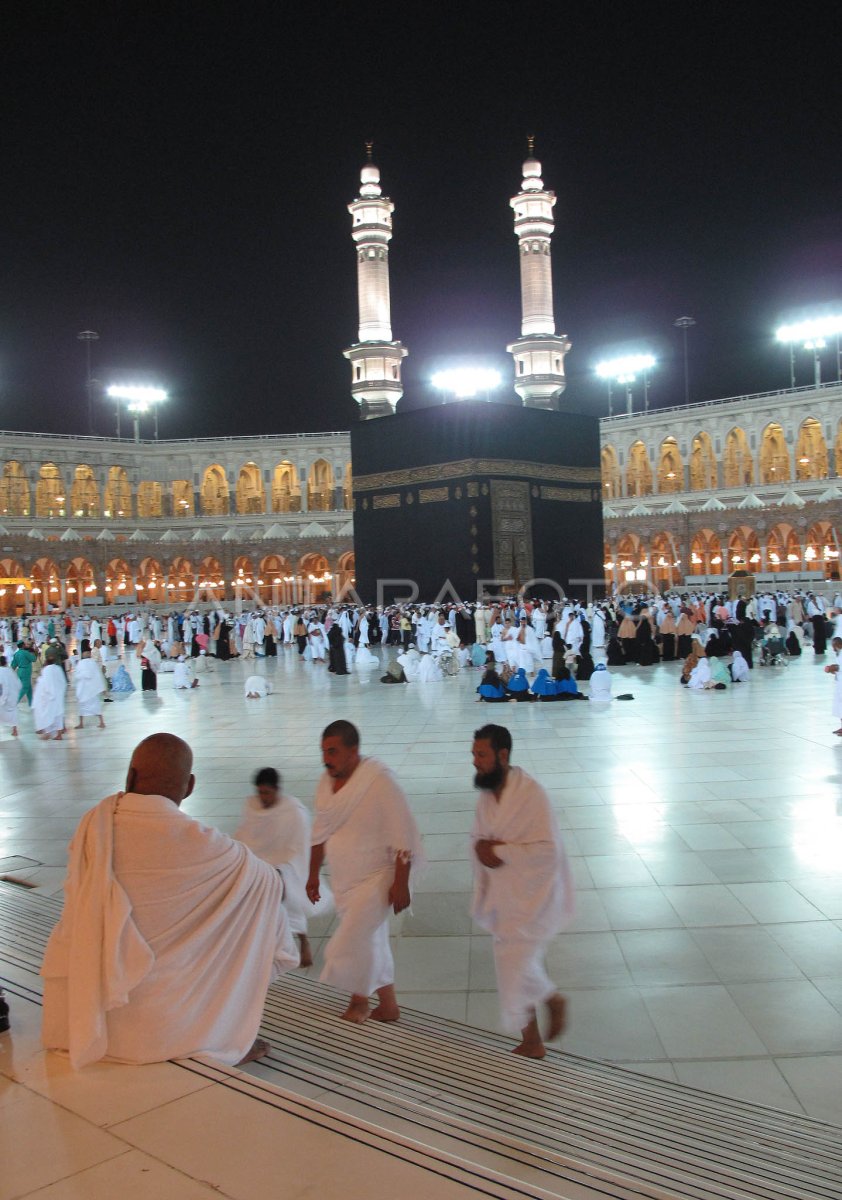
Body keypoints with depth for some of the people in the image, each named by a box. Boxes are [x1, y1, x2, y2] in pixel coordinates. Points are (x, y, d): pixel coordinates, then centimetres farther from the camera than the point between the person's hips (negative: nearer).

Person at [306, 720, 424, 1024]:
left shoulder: (379, 781, -21)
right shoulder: (326, 782, 0)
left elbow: (403, 837, -19)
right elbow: (320, 833, 13)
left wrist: (401, 884, -19)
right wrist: (313, 875, 17)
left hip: (376, 879, -7)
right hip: (343, 881, 7)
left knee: (349, 945, -9)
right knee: (370, 942, 17)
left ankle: (359, 999, 19)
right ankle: (388, 1006, 34)